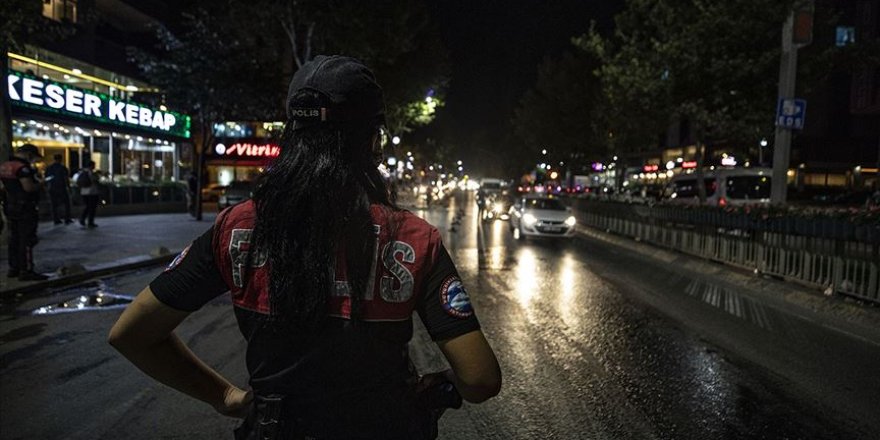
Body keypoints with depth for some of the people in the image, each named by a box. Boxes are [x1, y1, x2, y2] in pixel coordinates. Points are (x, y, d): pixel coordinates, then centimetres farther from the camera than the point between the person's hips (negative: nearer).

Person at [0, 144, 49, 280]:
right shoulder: (22, 167, -18)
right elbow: (29, 187, -26)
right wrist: (38, 184, -6)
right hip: (25, 209, -9)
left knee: (14, 239, 16)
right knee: (27, 240, -5)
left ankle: (13, 268, 22)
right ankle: (26, 271, -3)